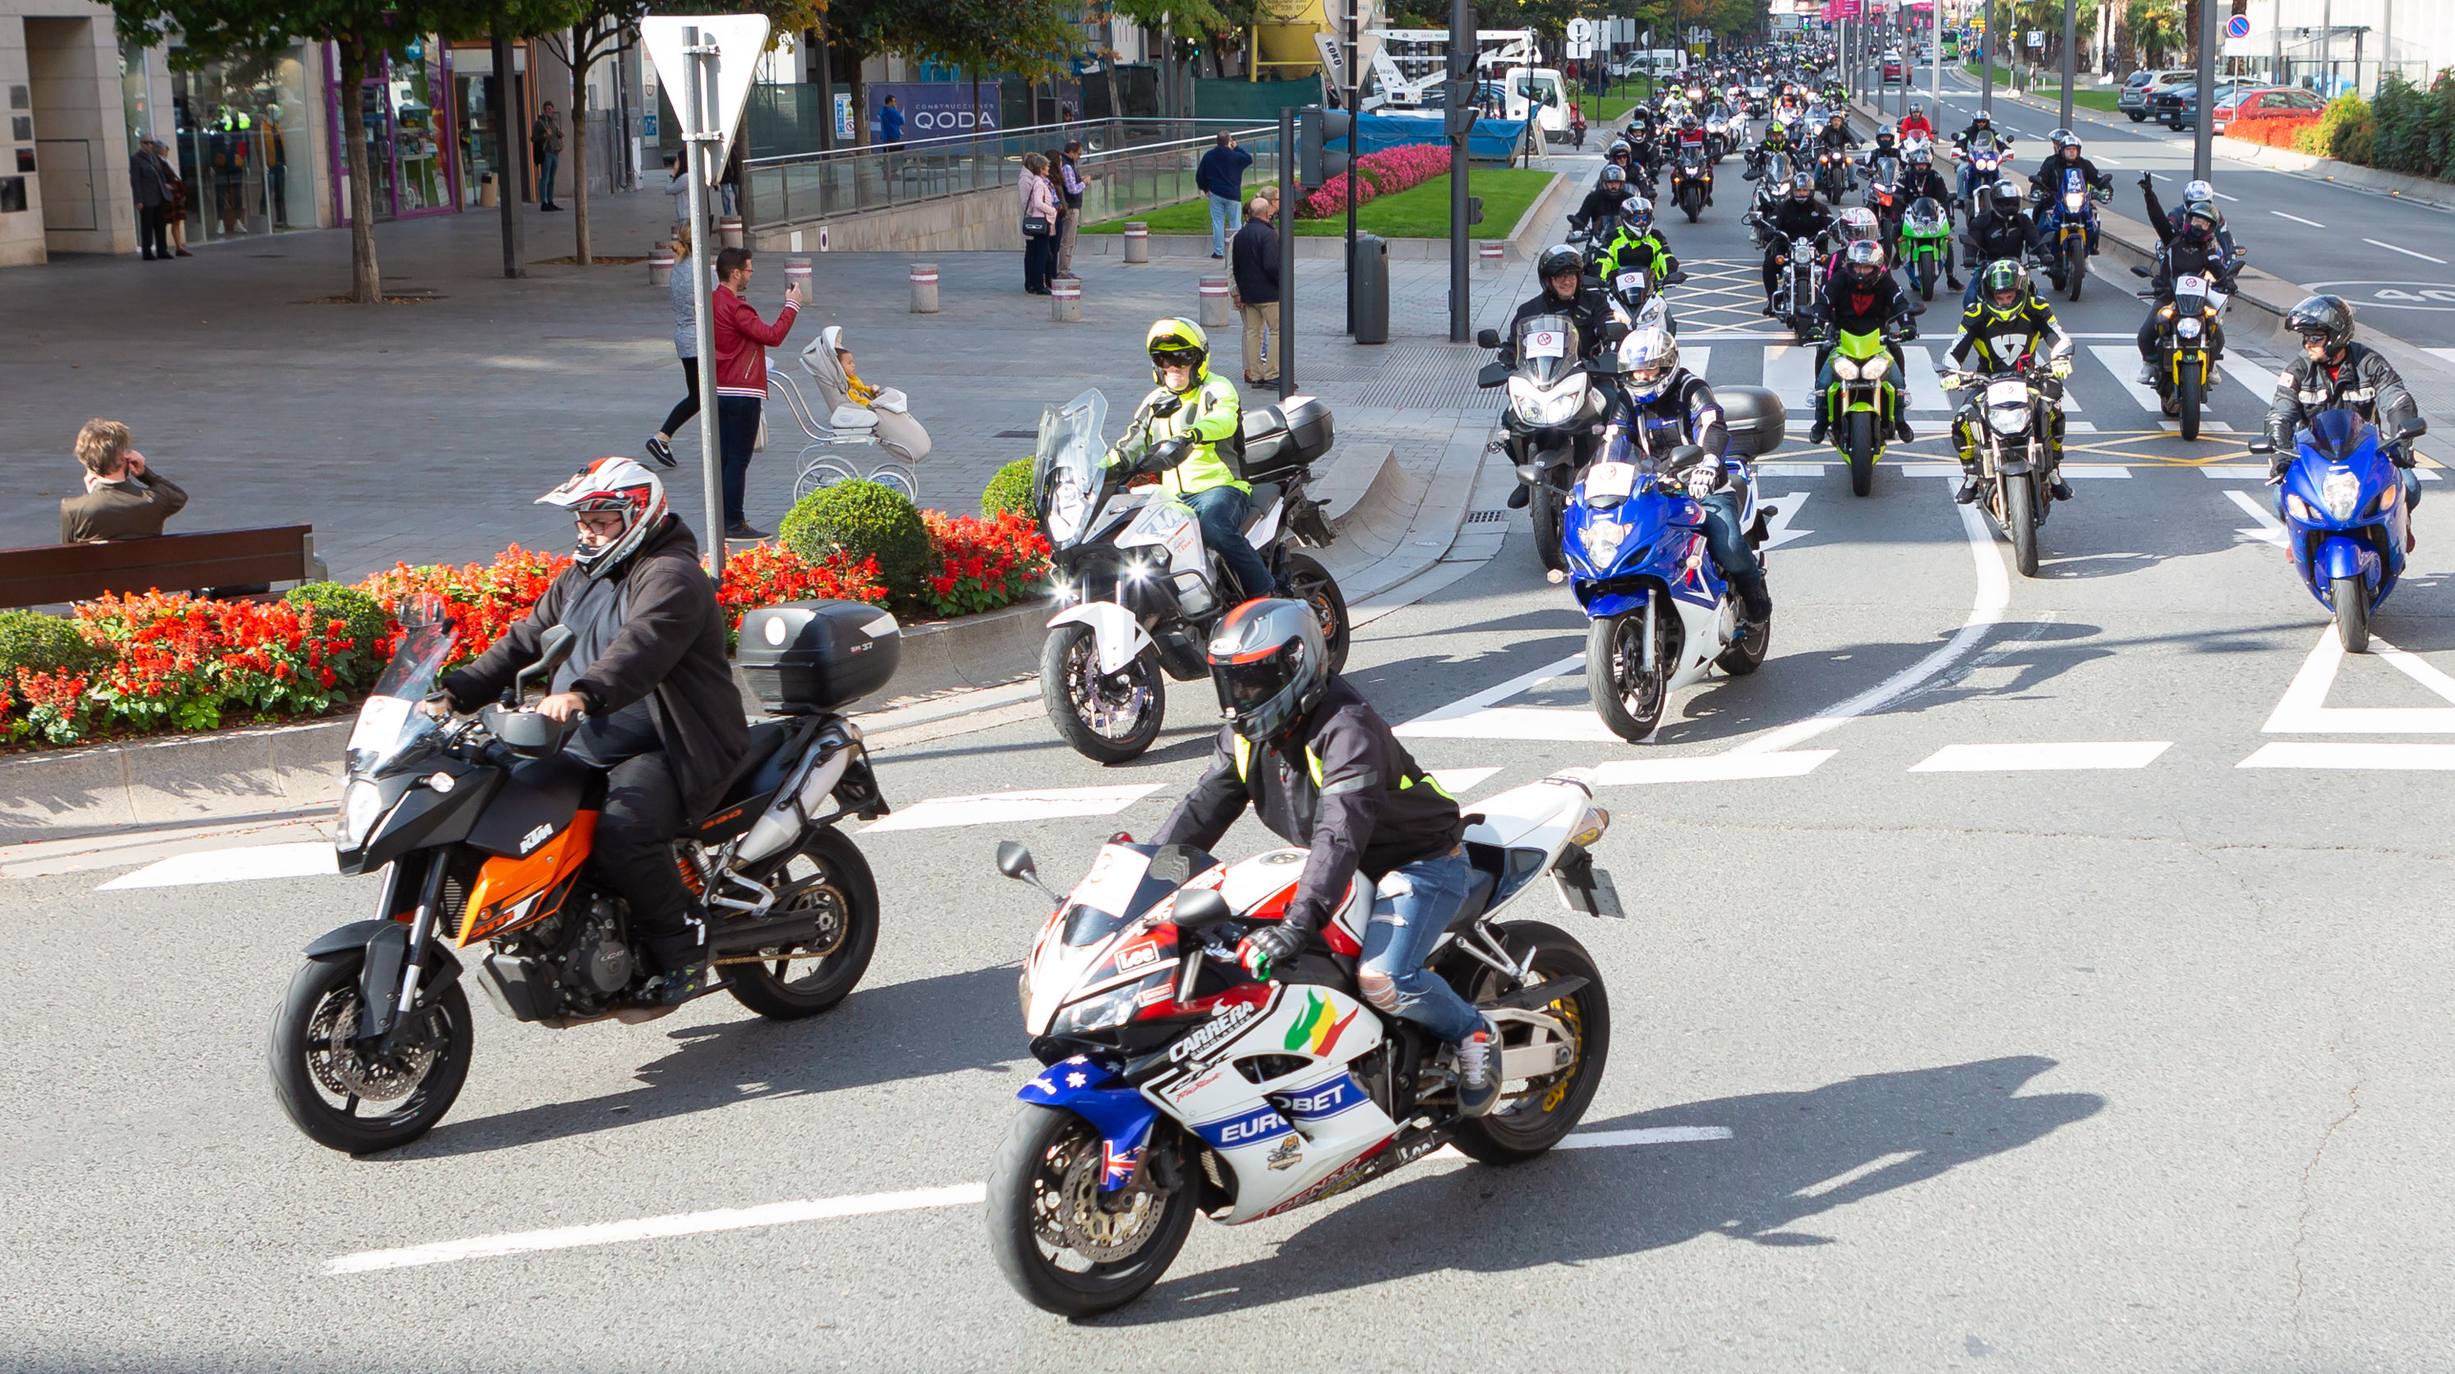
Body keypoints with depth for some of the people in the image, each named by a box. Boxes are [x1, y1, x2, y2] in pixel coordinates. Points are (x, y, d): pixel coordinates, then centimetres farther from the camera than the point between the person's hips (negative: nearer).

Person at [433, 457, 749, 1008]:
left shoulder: (671, 577, -13)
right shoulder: (579, 581, 19)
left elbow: (645, 644, -33)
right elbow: (523, 642, 19)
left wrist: (584, 692, -50)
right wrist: (455, 694, 6)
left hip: (669, 752, -10)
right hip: (584, 752, 10)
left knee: (621, 832, -35)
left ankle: (685, 953, -16)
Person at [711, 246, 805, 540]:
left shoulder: (711, 303, 11)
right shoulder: (735, 307, -18)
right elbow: (772, 336, -22)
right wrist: (792, 306, -12)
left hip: (719, 392, 9)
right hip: (742, 394, -9)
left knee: (725, 457, 13)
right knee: (738, 459, -5)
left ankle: (725, 519, 18)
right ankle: (733, 524, -3)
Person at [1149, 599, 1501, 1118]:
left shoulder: (1346, 728, -29)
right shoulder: (1247, 734, -1)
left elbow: (1342, 832, -40)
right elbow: (1202, 808, -2)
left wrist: (1298, 922, -51)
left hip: (1421, 860, -9)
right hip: (1349, 869, 9)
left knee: (1382, 980, -30)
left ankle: (1474, 1033, -1)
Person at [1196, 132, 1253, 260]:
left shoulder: (1208, 156, -2)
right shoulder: (1235, 156, -12)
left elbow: (1199, 175, 3)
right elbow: (1249, 159, 6)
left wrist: (1205, 188, 19)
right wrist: (1236, 148, 6)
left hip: (1215, 193, 2)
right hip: (1233, 195, -2)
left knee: (1217, 222, 7)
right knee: (1235, 223, 7)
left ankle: (1218, 251, 8)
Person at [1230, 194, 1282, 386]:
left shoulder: (1239, 236, 9)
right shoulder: (1267, 234, -14)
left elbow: (1235, 267, 12)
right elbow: (1271, 265, -21)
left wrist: (1240, 291, 17)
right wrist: (1282, 281, -6)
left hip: (1247, 293, 7)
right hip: (1268, 293, -7)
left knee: (1252, 332, 10)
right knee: (1278, 331, -1)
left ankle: (1254, 373, 10)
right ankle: (1272, 374, -6)